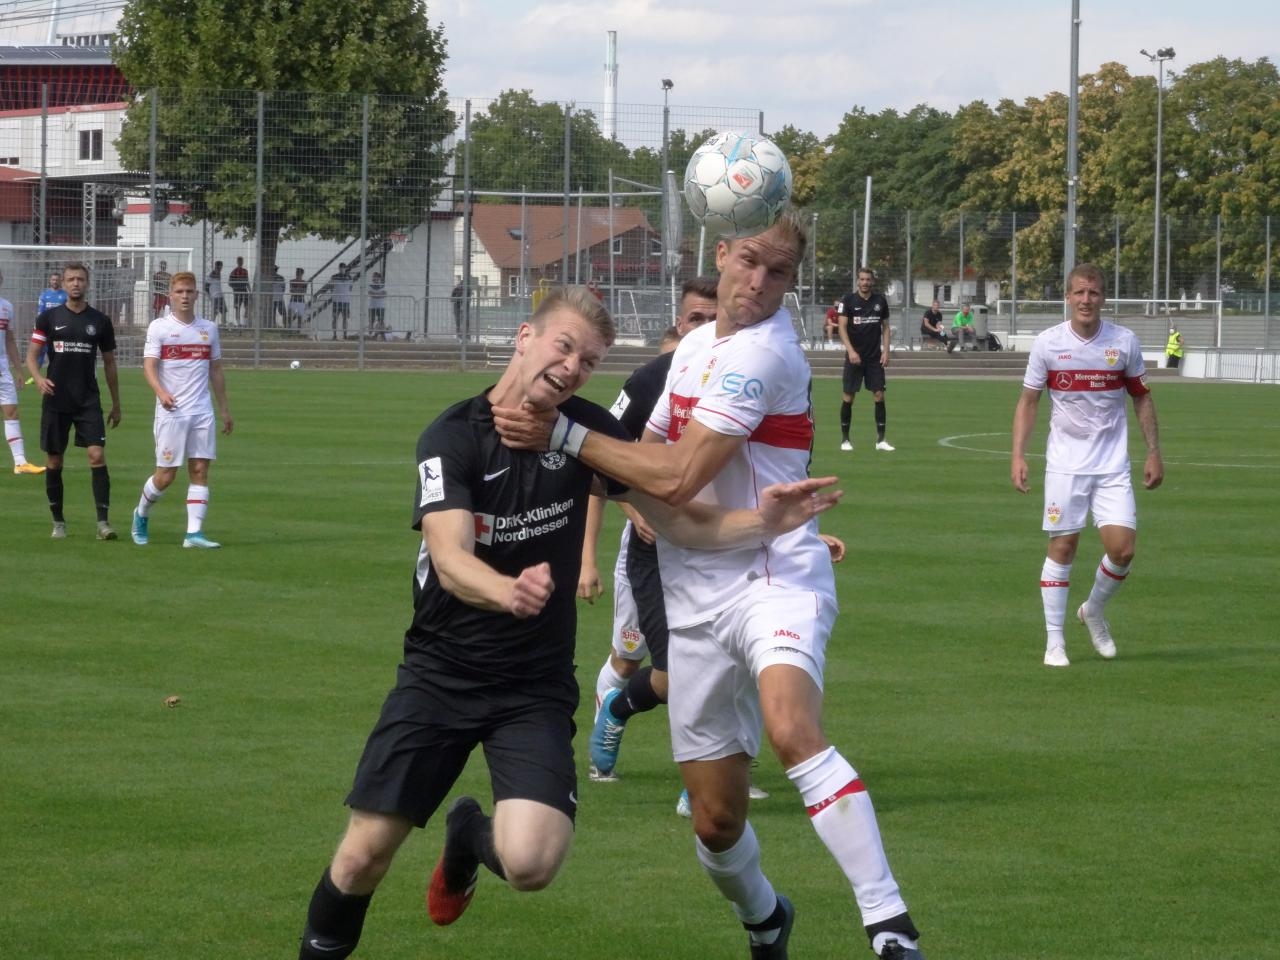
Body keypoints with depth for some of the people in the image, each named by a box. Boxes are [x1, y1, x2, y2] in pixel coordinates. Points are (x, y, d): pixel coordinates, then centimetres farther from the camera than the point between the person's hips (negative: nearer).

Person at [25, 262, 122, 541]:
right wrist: (38, 378, -18)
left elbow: (109, 363, 13)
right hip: (56, 401, 0)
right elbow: (31, 355, 4)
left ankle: (103, 521, -14)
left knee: (97, 456, -13)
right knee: (54, 461, 5)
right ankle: (58, 521, 18)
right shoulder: (49, 318, 3)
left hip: (88, 402, 0)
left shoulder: (100, 321, 5)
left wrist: (116, 404, 14)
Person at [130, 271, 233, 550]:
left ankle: (194, 533, -4)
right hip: (171, 412, -4)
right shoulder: (159, 327, -2)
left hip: (202, 412, 4)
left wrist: (224, 409, 17)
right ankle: (141, 515, 24)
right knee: (165, 475, -2)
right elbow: (149, 366, -10)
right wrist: (161, 393, -28)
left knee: (200, 471, -3)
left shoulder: (208, 328, 11)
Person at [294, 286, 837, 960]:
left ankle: (469, 837, 18)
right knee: (364, 855, -8)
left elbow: (673, 513, 1)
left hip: (536, 685, 2)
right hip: (441, 671, -1)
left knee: (532, 865, -18)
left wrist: (763, 522, -17)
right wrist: (509, 590, -48)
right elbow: (450, 559, -26)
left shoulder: (587, 429, -3)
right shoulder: (453, 436, -12)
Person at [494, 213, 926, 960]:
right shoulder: (695, 346, 13)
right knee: (716, 820, 8)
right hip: (697, 600, 7)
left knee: (791, 725, -37)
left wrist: (561, 434, -12)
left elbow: (678, 476, -18)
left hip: (772, 576, -7)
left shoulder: (762, 354, -14)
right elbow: (650, 451, 27)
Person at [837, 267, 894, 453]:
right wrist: (851, 350, -17)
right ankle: (845, 439, 9)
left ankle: (881, 439, 0)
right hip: (855, 356, -2)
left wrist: (886, 351, 1)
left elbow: (886, 327, 11)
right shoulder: (849, 301, -3)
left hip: (875, 357, 2)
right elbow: (842, 327, -6)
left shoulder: (880, 301, 6)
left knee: (879, 395, -3)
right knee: (849, 396, -1)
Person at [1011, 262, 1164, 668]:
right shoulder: (1047, 344, -3)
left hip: (1112, 466, 1)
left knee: (1122, 548, -8)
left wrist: (1154, 453, 6)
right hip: (1065, 463, -1)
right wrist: (1018, 455, -4)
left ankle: (1094, 612, 20)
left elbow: (1142, 398, 10)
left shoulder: (1124, 342, -1)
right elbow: (1028, 401, 4)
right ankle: (1054, 641, 6)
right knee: (1062, 547, -2)